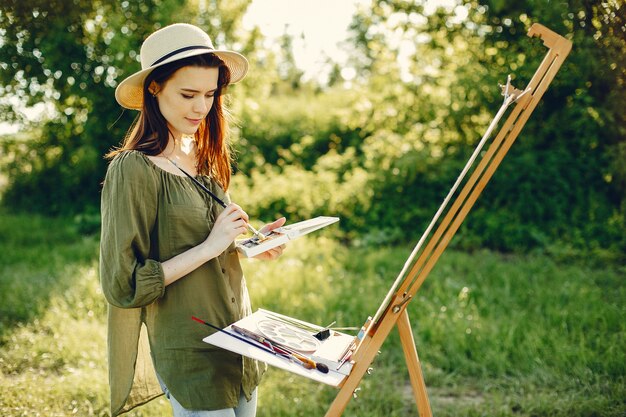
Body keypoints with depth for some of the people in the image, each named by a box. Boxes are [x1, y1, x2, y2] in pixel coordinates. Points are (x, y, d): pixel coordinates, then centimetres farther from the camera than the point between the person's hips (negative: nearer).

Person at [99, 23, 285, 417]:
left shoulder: (204, 157, 6)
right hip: (190, 356, -7)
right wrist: (209, 247, -21)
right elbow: (122, 285, -17)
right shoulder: (133, 169, -16)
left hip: (239, 346, 7)